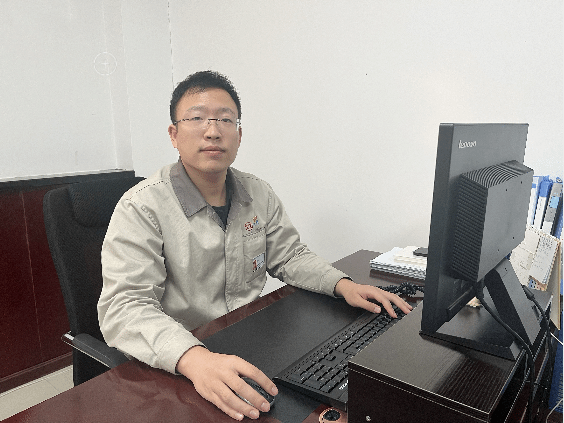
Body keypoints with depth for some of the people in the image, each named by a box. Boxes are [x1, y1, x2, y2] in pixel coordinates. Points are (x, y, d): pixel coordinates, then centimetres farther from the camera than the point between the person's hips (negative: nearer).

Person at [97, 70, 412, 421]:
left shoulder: (259, 194, 4)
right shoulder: (141, 208, -15)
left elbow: (290, 256, 11)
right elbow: (126, 307, -24)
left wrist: (343, 285, -7)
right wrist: (195, 359, -40)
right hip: (176, 369, -4)